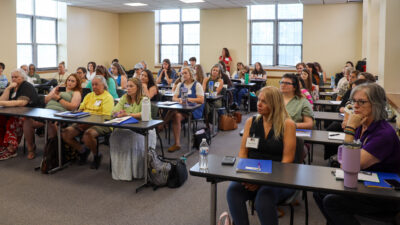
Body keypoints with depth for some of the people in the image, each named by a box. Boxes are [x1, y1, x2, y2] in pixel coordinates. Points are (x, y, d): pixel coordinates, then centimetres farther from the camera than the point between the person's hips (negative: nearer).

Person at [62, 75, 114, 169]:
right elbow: (80, 109, 22)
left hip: (101, 124, -7)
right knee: (65, 133, -11)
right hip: (84, 122, 7)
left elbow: (106, 116, -13)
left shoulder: (108, 97, -2)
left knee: (88, 134, -37)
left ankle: (96, 156, -8)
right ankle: (82, 151, 11)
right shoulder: (89, 96, 23)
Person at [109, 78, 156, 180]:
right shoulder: (124, 98, 16)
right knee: (115, 135, -26)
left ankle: (136, 171, -19)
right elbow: (115, 111, 8)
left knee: (136, 137, -35)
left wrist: (128, 114, -29)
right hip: (126, 127, 5)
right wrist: (119, 113, -17)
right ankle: (120, 169, -16)